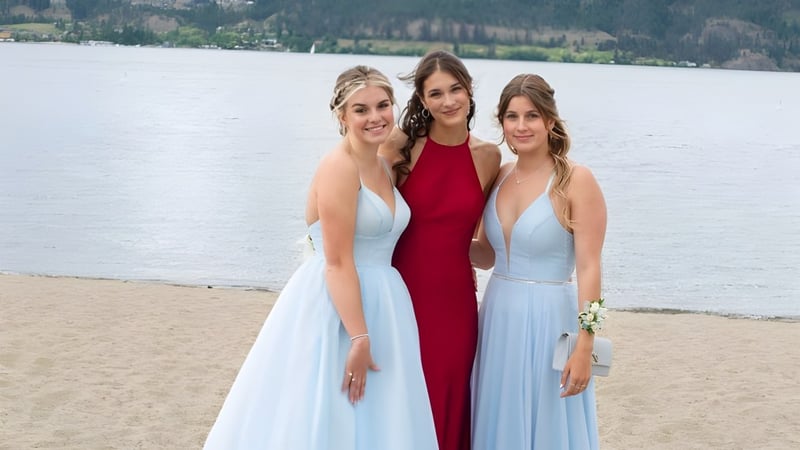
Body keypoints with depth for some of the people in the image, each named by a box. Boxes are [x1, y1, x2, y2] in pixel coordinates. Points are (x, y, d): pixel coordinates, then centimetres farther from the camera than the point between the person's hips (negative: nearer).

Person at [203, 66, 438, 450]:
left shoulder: (384, 168, 10)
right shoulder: (339, 167, -16)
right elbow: (338, 263, -20)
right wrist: (359, 338, -23)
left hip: (379, 303, 9)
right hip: (334, 306, -9)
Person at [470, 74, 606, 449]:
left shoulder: (576, 180, -12)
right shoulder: (499, 176, 6)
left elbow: (589, 268, -15)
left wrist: (584, 348, -18)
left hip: (548, 319, -6)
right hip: (498, 316, 6)